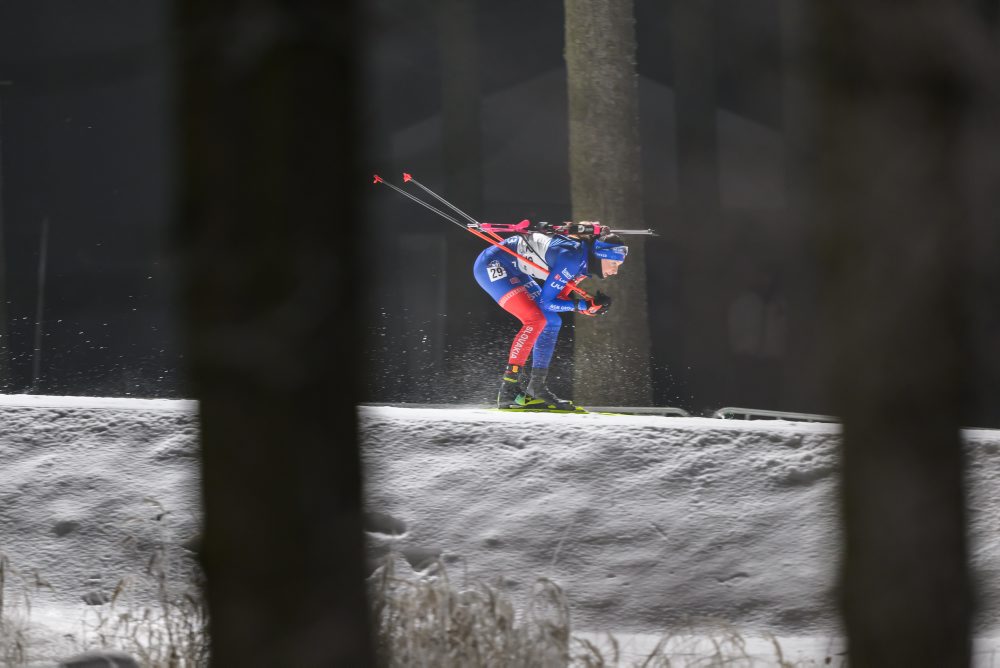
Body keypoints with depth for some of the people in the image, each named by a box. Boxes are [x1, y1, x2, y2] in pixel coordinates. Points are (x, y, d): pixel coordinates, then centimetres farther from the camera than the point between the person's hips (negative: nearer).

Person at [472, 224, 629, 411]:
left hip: (514, 270, 10)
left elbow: (560, 296, 6)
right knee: (536, 320, -22)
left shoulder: (585, 262, 1)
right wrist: (586, 305, -19)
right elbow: (546, 301, -24)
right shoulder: (572, 258, -27)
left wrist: (592, 305, -9)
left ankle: (536, 388, 11)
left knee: (552, 322, 8)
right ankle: (508, 392, -22)